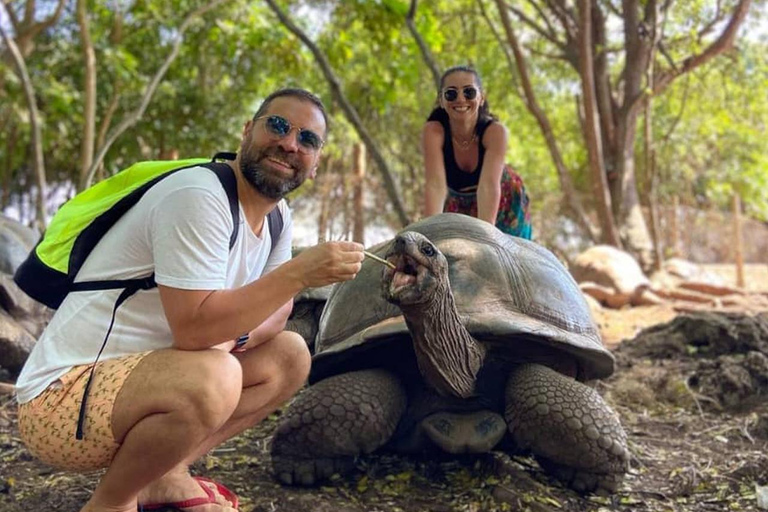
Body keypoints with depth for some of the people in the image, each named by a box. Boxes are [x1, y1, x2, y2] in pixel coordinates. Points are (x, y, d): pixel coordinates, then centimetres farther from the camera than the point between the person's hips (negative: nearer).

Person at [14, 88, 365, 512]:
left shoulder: (278, 218, 5)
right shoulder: (199, 196, -22)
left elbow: (276, 311, 8)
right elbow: (194, 328, -28)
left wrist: (231, 333, -13)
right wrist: (299, 273, -26)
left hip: (142, 373, 9)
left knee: (290, 356, 5)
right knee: (213, 379, -35)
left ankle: (165, 474, 5)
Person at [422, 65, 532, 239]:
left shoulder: (495, 131, -29)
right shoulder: (433, 131, -27)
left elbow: (489, 184, -40)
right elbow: (435, 183, -38)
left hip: (506, 205, 0)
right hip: (458, 208, 1)